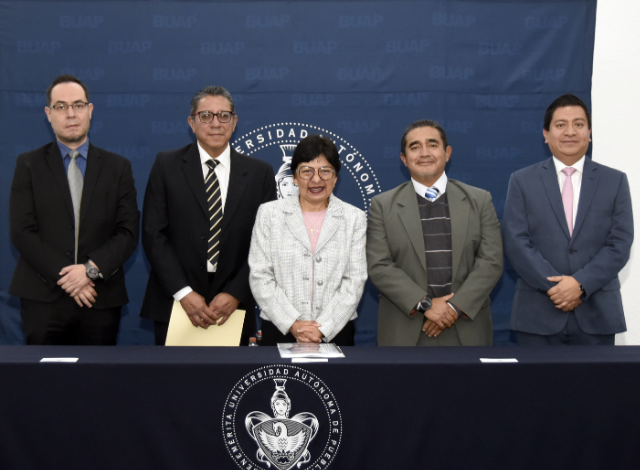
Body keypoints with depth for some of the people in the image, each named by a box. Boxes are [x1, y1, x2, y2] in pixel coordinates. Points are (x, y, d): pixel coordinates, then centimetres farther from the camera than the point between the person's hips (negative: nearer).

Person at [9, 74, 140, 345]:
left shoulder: (117, 167, 10)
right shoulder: (29, 165, 7)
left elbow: (128, 232, 2)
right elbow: (22, 231, -3)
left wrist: (92, 269, -13)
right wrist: (64, 276, -12)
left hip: (101, 300, 1)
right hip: (43, 299, -1)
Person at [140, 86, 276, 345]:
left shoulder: (259, 173, 6)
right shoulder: (166, 165, 4)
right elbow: (153, 234, -2)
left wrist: (235, 295, -9)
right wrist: (184, 293, -11)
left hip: (234, 308, 1)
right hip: (174, 305, 0)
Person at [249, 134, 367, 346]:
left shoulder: (354, 218, 4)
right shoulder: (269, 213, 3)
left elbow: (355, 281, -2)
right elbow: (260, 277, -2)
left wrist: (323, 329, -12)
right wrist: (293, 324, -12)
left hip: (335, 331, 0)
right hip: (280, 330, 0)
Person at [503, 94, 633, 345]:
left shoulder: (615, 181, 8)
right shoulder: (522, 181, 6)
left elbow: (620, 244, 0)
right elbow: (516, 242, -3)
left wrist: (581, 284, -13)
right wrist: (554, 286, -13)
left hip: (597, 316, 1)